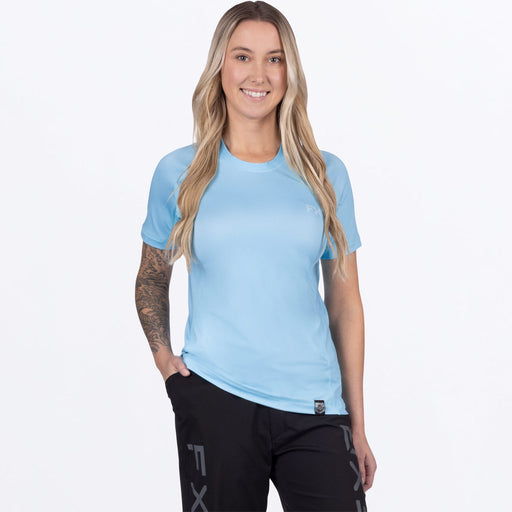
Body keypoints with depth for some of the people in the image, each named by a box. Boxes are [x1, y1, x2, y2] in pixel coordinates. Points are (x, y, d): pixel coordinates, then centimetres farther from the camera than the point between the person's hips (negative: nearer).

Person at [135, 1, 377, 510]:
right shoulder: (179, 173, 4)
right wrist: (161, 352, 0)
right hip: (215, 397, -1)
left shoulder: (325, 174, 6)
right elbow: (151, 278, 17)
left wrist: (357, 425, 7)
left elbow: (344, 302, 8)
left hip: (316, 409, 1)